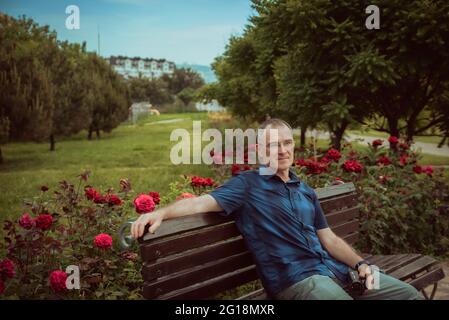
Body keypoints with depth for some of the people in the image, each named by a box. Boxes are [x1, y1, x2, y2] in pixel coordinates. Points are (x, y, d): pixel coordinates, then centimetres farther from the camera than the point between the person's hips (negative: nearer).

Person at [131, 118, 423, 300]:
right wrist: (161, 213, -29)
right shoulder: (249, 183, 1)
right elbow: (204, 202, -12)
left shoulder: (306, 191, 20)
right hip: (295, 279, -7)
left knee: (410, 294, 5)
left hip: (334, 269, 7)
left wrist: (360, 263, 2)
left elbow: (329, 238, 19)